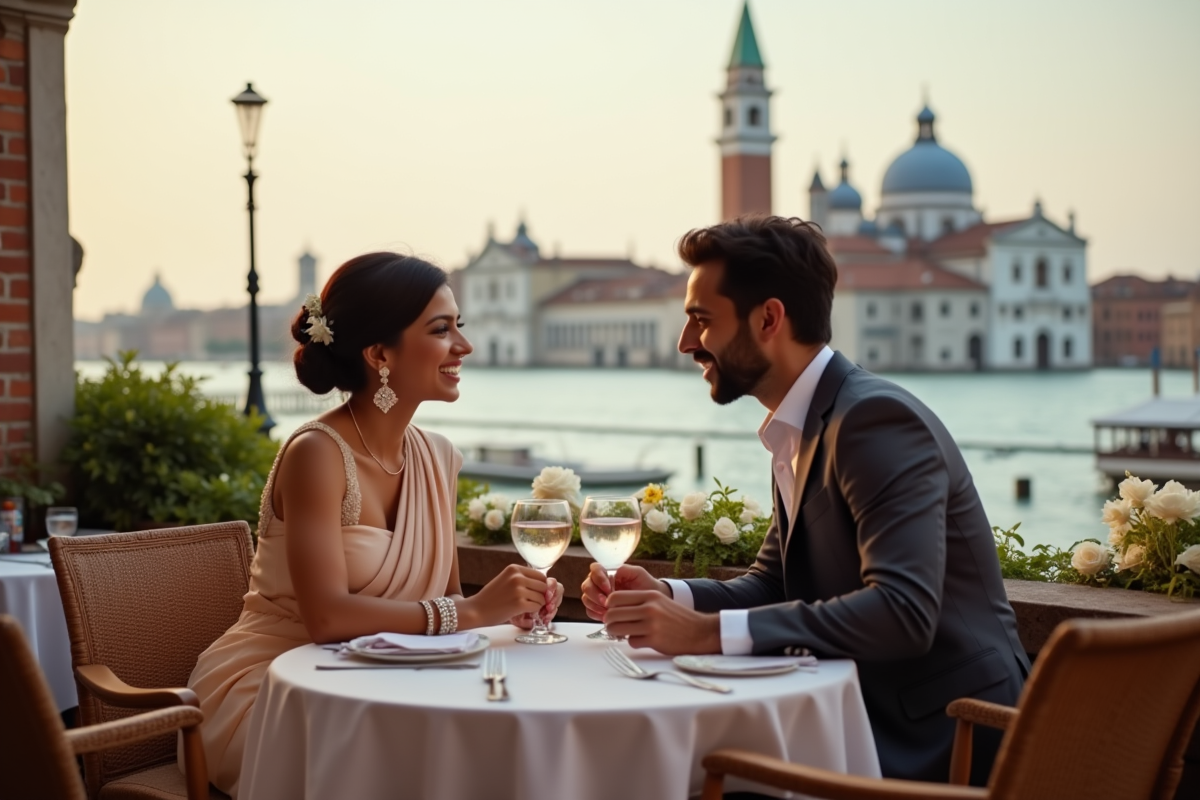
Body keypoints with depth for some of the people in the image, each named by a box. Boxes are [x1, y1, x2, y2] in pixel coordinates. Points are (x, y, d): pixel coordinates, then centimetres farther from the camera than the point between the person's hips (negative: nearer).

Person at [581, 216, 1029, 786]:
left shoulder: (877, 418, -19)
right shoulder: (797, 434, 9)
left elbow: (902, 611, -29)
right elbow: (771, 585, 14)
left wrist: (709, 632, -30)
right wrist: (668, 596, -5)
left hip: (946, 743, -8)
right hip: (880, 718, 8)